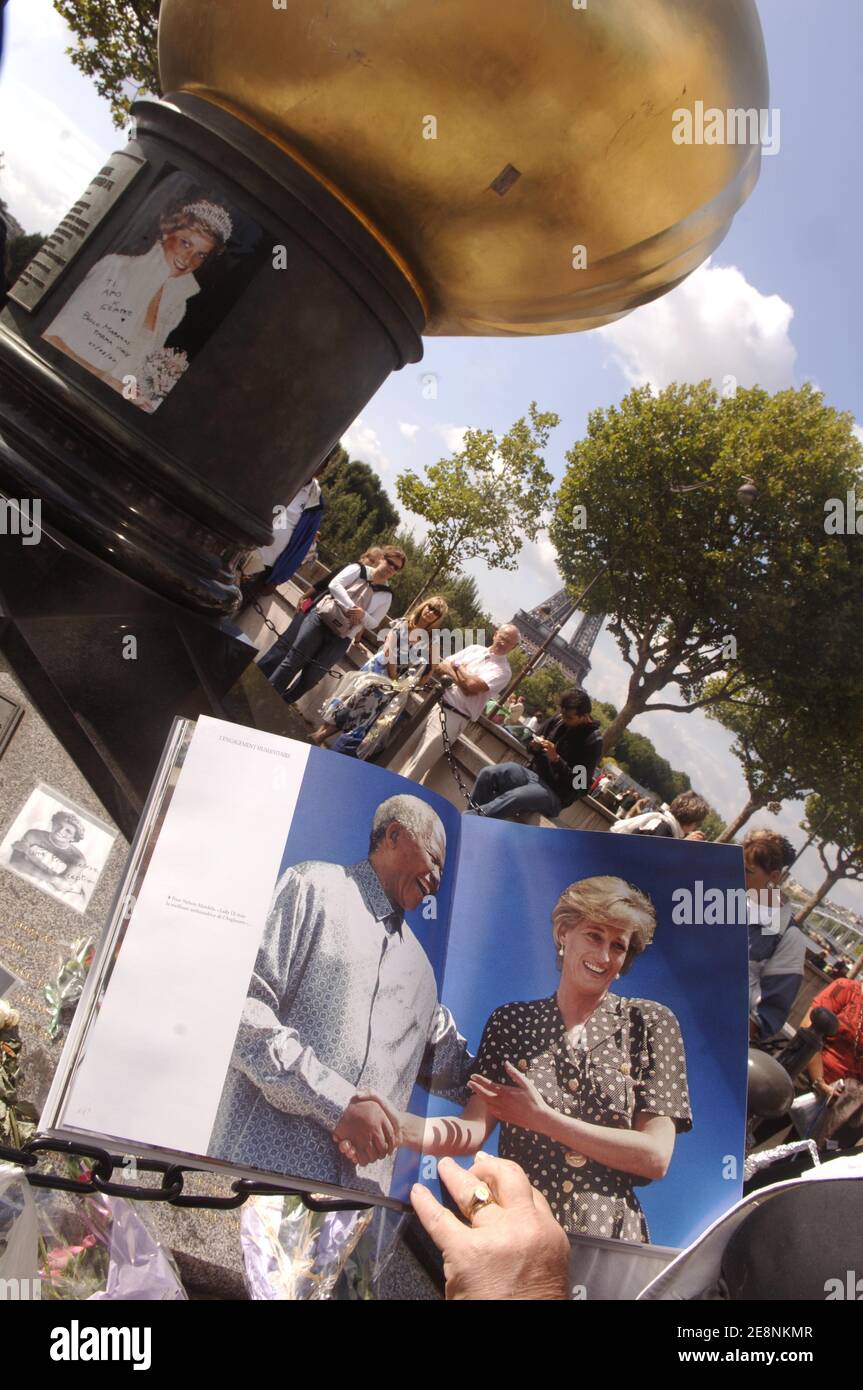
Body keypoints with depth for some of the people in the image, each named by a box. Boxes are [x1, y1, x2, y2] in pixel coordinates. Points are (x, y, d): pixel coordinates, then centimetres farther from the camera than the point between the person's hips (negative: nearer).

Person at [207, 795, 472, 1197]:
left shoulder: (418, 965, 21)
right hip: (264, 1160, -6)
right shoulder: (315, 887, -2)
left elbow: (455, 1069, 29)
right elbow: (244, 1005, -13)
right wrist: (338, 1103, -16)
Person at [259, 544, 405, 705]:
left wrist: (362, 615, -13)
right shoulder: (358, 569, 6)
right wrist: (351, 607, -18)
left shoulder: (386, 596, 12)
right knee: (293, 660, -10)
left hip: (341, 638, 2)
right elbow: (334, 584, -7)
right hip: (321, 618, -2)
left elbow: (373, 624, 8)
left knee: (311, 677, -5)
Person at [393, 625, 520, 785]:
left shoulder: (502, 671, -5)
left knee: (415, 768, -7)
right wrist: (457, 673, -9)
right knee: (402, 753, 13)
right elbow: (439, 667, 8)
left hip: (452, 717, -6)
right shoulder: (474, 649, 12)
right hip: (433, 704, 6)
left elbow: (471, 686, -20)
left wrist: (454, 667, -4)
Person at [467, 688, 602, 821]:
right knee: (488, 774, -20)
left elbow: (580, 783, -17)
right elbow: (533, 749, 17)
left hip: (555, 794, -6)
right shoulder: (558, 719, 4)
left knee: (512, 798, -36)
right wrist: (534, 746, -7)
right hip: (532, 774, 6)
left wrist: (556, 759, -26)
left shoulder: (593, 740, -12)